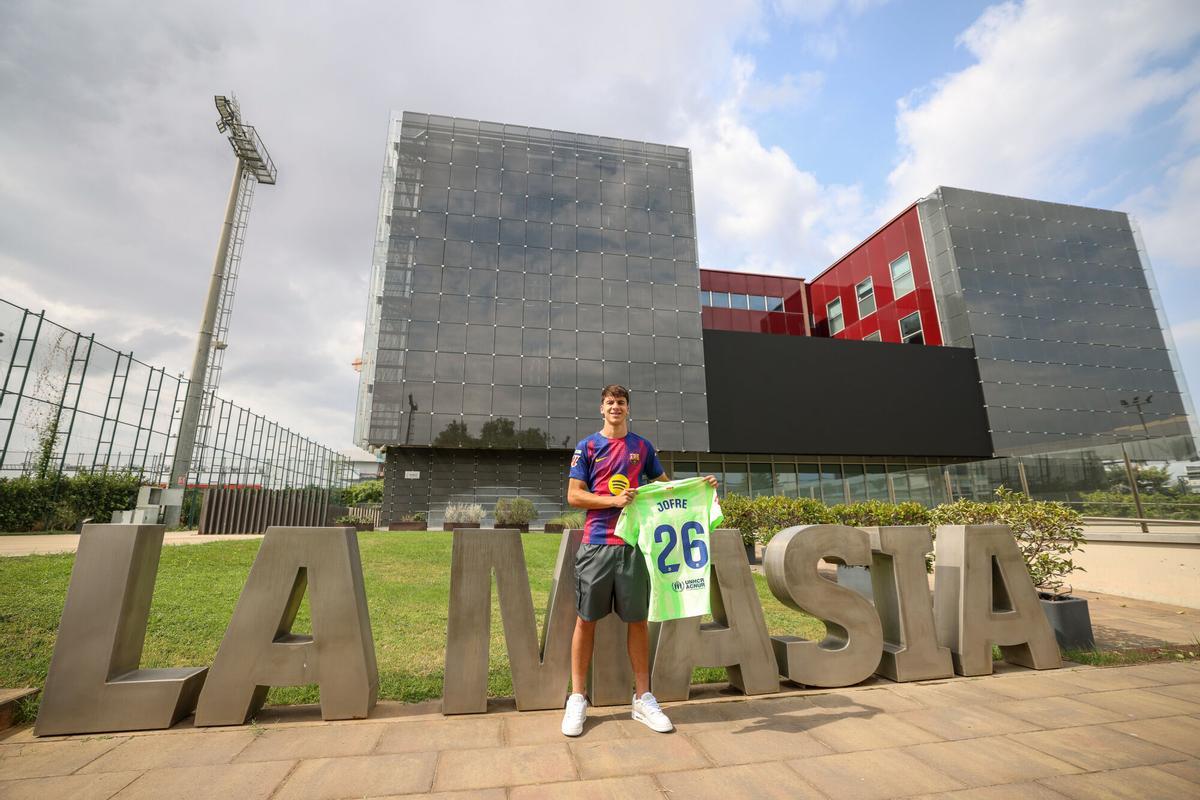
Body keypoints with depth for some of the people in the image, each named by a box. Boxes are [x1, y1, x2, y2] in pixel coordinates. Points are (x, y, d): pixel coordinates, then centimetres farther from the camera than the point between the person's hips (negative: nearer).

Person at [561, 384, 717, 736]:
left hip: (633, 543, 2)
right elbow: (574, 496, -1)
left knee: (638, 619, 8)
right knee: (586, 618, 6)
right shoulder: (587, 447, 4)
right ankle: (577, 698, 22)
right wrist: (614, 500, -12)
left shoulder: (642, 447, 11)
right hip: (596, 544, -1)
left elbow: (665, 485, 17)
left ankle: (643, 698, 23)